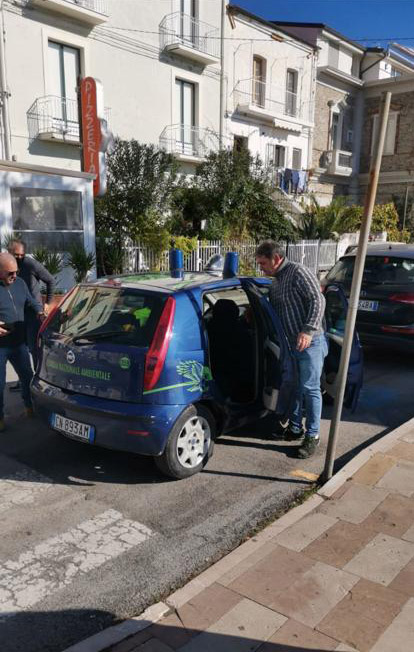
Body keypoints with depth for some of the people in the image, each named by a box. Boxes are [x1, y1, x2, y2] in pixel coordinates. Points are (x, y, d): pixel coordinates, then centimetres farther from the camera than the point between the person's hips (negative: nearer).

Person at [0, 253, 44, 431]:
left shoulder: (20, 283, 3)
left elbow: (31, 301, 17)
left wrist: (40, 311, -3)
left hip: (19, 343, 6)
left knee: (27, 377, 19)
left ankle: (29, 407, 41)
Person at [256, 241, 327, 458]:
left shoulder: (298, 272, -10)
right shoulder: (276, 282, 16)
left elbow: (318, 300, -18)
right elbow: (273, 311, 23)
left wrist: (309, 330, -27)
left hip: (310, 342, -8)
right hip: (291, 343, 8)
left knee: (310, 388, -3)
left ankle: (312, 436, 7)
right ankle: (295, 428, 28)